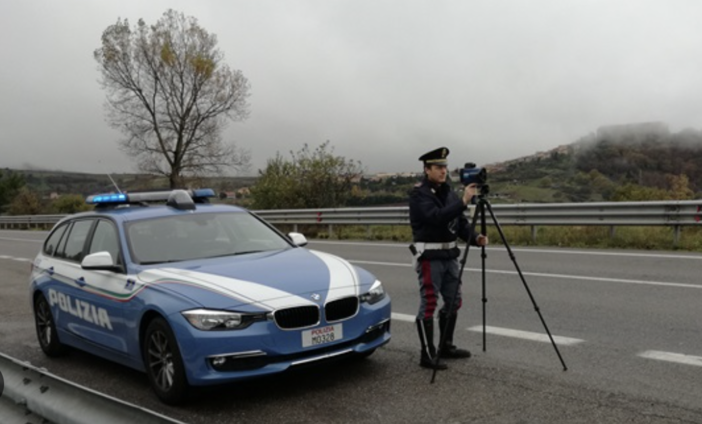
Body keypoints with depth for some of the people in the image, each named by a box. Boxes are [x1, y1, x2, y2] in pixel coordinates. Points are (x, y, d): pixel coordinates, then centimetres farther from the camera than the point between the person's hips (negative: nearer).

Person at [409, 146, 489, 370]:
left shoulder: (449, 192, 11)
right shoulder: (419, 194, -12)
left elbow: (460, 222, 9)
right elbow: (437, 217, -27)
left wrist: (475, 238, -9)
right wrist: (463, 201, -33)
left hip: (450, 254, 8)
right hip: (429, 256, -8)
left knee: (454, 301, 13)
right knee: (429, 304, -5)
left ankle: (446, 346, 27)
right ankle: (427, 356, 1)